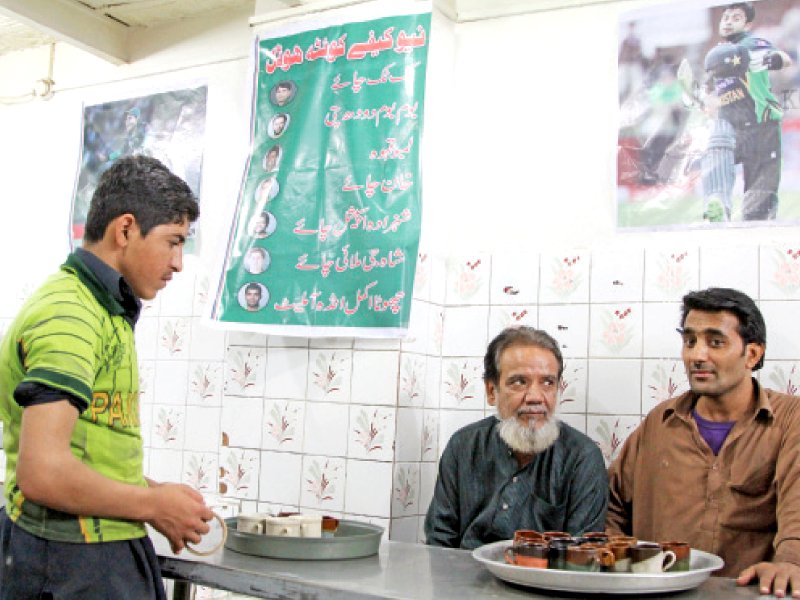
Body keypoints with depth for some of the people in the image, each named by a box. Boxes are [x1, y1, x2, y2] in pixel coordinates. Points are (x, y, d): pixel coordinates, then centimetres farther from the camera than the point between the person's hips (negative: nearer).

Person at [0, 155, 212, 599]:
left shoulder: (103, 310, 13)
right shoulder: (68, 316, -18)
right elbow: (42, 473, -27)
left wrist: (154, 497, 8)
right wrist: (154, 504, -15)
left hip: (109, 551, 9)